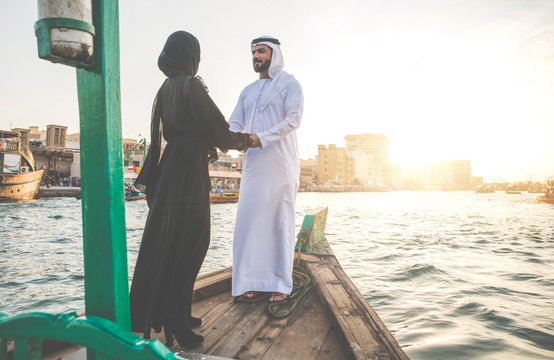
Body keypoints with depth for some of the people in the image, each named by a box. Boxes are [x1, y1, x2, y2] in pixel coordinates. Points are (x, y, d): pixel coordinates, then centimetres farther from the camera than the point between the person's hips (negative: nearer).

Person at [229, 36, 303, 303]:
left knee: (280, 221, -3)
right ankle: (253, 281, 10)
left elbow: (294, 119, -10)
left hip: (280, 164, -5)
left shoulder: (289, 84, 5)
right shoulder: (248, 91, 22)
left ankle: (280, 283, 6)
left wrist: (261, 137, -22)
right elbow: (234, 123, 15)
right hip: (253, 164, 5)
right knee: (250, 220, 1)